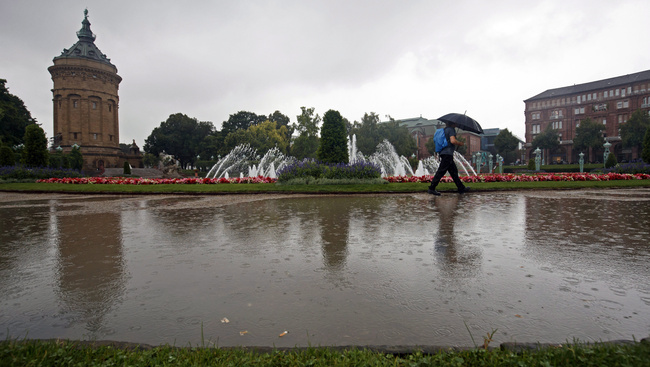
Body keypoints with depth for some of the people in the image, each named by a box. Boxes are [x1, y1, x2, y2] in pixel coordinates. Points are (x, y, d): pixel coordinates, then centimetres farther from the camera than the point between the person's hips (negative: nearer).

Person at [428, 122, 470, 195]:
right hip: (447, 153, -10)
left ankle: (461, 188, 20)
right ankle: (431, 188, -8)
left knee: (454, 171, 13)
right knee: (441, 171, -9)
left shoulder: (445, 129, 20)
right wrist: (460, 143, -4)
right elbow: (453, 141, -21)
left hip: (443, 153, 10)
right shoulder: (451, 129, -7)